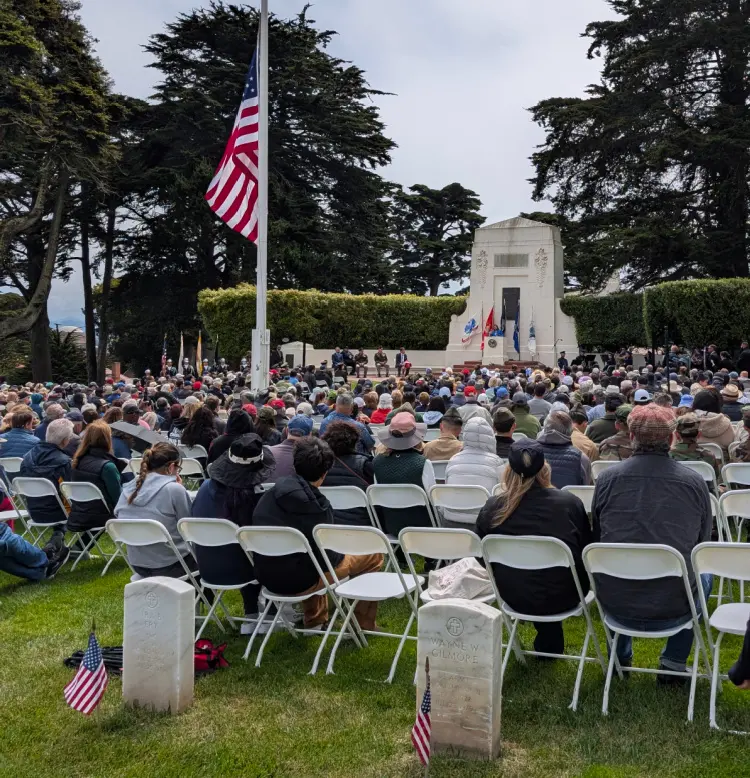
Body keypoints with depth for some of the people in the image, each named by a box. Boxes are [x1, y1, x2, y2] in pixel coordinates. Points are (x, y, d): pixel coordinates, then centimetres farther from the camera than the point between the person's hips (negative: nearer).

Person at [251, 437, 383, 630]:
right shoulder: (313, 503, -21)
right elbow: (327, 557, -16)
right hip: (297, 580, -7)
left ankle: (315, 621, 41)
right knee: (373, 554, 8)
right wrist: (341, 554, 6)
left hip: (267, 576, 7)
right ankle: (363, 624, 20)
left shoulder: (271, 494, -1)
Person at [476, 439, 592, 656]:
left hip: (513, 598, 1)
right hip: (563, 597, -1)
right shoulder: (570, 503, -13)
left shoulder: (491, 509, -11)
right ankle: (550, 643, 43)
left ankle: (547, 640, 43)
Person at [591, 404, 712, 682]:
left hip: (615, 607, 1)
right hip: (673, 611, -1)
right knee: (704, 573, 31)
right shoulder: (695, 483, -8)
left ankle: (619, 657, 44)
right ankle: (673, 663, 32)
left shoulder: (606, 479, -7)